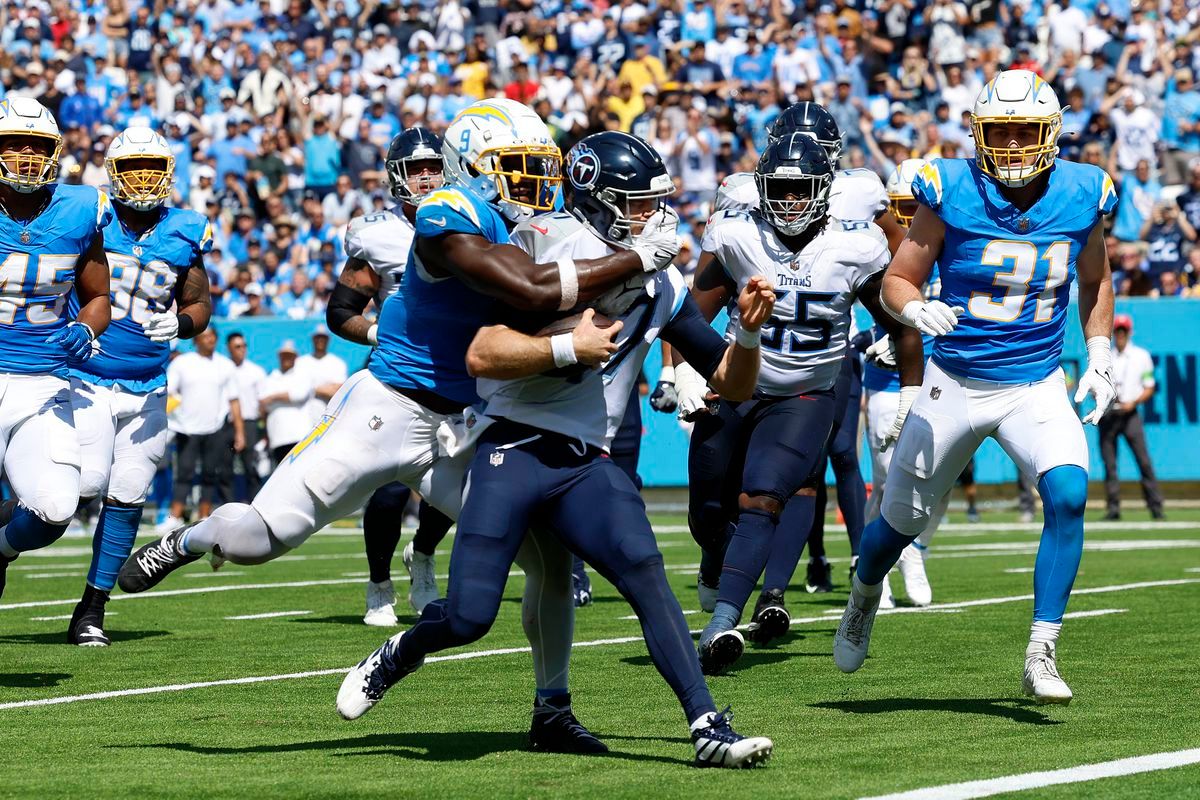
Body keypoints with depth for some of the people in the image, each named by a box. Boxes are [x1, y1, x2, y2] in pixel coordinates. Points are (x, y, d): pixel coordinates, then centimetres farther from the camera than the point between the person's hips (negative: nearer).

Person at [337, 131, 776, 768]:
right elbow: (482, 356, -17)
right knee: (467, 617, -10)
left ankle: (709, 729, -24)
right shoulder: (546, 249, -9)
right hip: (513, 450, -4)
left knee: (644, 571, -22)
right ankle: (394, 658, 25)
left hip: (586, 464, 4)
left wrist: (748, 332, -5)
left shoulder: (662, 287, 9)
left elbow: (732, 385, 13)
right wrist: (570, 347, -18)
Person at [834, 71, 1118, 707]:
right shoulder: (951, 193, -13)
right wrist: (916, 309, -27)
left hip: (1037, 386, 1)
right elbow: (897, 280, -5)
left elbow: (1094, 279, 14)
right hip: (956, 384, -1)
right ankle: (864, 599, 47)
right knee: (901, 520, 10)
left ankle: (1040, 657, -17)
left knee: (1068, 492, -25)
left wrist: (1099, 355, 5)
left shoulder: (1080, 197, -5)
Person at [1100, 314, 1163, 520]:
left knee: (1144, 461, -9)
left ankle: (1156, 507, -7)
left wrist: (1133, 403, -9)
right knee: (1109, 463, -1)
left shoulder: (1141, 356, 9)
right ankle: (1113, 508, 3)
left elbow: (1149, 389, 7)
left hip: (1130, 414, -2)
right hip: (1108, 415, 2)